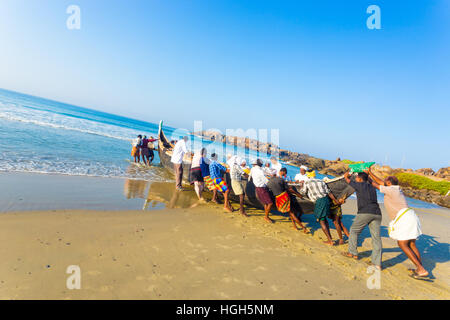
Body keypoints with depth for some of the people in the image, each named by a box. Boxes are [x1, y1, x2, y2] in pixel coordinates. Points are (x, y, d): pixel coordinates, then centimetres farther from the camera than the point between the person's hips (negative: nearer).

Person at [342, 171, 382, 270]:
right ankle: (377, 263, -1)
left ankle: (353, 253, 19)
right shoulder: (372, 188, 22)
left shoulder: (359, 185, 6)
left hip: (365, 213, -6)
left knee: (354, 231, 13)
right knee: (376, 237, 2)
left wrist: (349, 172, 40)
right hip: (377, 214, 6)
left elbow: (346, 177, 20)